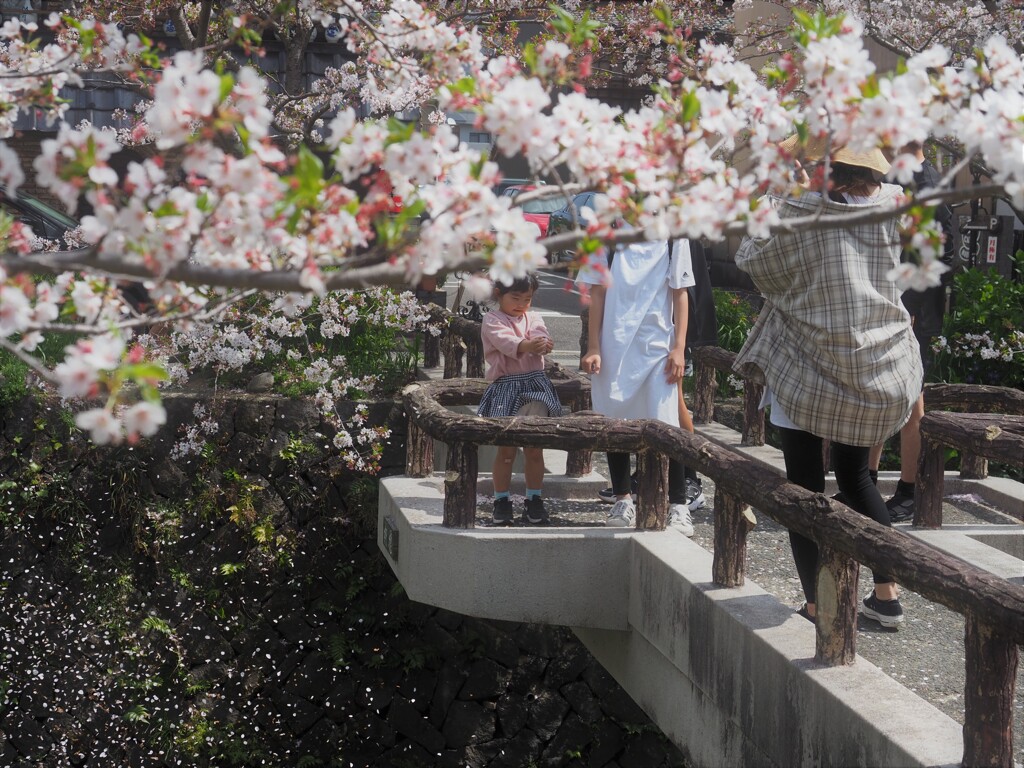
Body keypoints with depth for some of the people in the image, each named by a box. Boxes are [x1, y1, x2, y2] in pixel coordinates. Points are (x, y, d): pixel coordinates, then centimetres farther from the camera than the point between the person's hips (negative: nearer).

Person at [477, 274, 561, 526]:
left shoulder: (533, 318, 13)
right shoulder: (492, 321, -1)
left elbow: (542, 338, -7)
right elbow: (504, 340, -21)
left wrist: (541, 344, -32)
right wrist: (525, 346, -41)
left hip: (535, 384, 3)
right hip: (505, 388, -3)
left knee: (535, 448, 5)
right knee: (506, 449, 1)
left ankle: (534, 501, 14)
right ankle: (501, 502, 11)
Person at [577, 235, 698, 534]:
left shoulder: (672, 235, 3)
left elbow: (680, 294, 4)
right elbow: (597, 293, 5)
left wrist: (679, 348, -3)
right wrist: (593, 348, -1)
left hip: (659, 343, -1)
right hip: (614, 344, 2)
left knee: (665, 426, -7)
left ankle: (678, 505, 1)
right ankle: (623, 499, 22)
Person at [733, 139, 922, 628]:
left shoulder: (802, 214, -13)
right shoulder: (889, 213, -1)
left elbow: (750, 258, -1)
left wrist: (778, 203, 10)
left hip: (808, 373, -5)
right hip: (880, 374, 5)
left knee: (805, 486, 5)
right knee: (855, 474, 21)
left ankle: (816, 606, 4)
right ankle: (886, 594, 20)